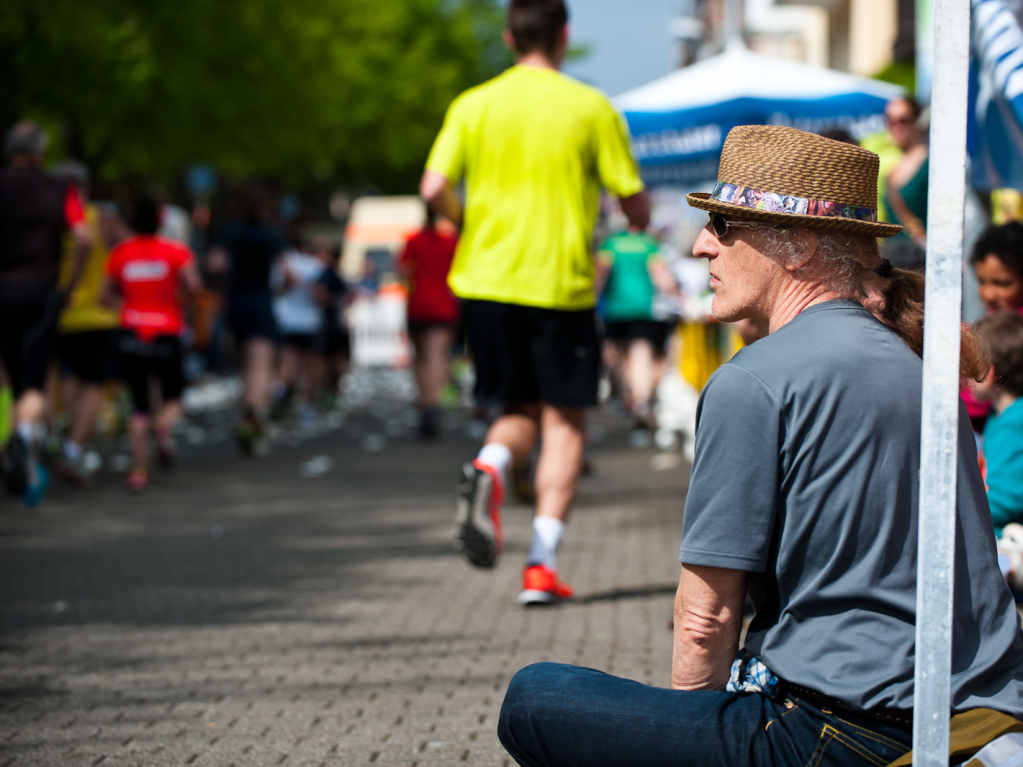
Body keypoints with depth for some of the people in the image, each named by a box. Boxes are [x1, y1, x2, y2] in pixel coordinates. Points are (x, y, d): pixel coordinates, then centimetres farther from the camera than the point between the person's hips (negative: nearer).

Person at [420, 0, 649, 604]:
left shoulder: (473, 106, 3)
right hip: (562, 283, -3)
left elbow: (435, 188, -6)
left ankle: (489, 468, -17)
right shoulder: (592, 108, -2)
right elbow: (636, 203, -2)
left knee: (521, 411, 17)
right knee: (564, 422, 6)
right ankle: (542, 564, -3)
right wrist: (639, 223, 22)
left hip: (486, 281, 3)